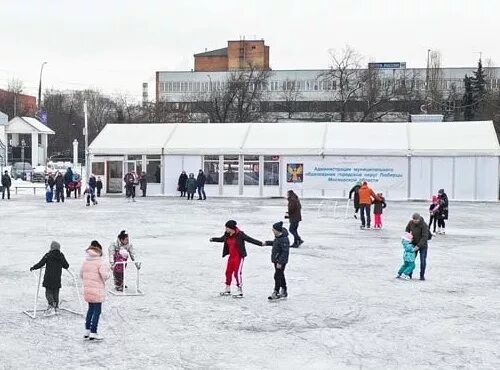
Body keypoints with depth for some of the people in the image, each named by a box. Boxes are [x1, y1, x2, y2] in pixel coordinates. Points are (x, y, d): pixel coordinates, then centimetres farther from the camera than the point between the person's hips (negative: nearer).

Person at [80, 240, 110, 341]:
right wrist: (108, 272, -1)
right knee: (97, 311, 1)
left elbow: (81, 275, 12)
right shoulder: (100, 262, -15)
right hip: (97, 291, -7)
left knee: (91, 309, 21)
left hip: (87, 290, 7)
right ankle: (93, 333, 0)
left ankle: (87, 331, 23)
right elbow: (105, 275, -22)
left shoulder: (85, 262, 4)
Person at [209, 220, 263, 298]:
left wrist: (260, 243, -27)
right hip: (231, 256, 8)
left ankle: (240, 291, -2)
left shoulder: (240, 234, -19)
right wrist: (213, 239, 34)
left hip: (239, 256, -8)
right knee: (228, 272, 14)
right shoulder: (227, 235, 2)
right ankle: (227, 289, 30)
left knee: (237, 273, -11)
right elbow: (221, 239, 23)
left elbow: (250, 239, -19)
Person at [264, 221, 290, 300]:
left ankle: (276, 293, 1)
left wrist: (280, 262, -25)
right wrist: (267, 243, 23)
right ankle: (284, 292, 30)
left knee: (277, 276, -6)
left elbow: (285, 252, -25)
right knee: (281, 275, 18)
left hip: (281, 261, -10)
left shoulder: (284, 239, -26)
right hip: (276, 260, 10)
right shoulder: (277, 237, 4)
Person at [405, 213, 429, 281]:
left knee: (423, 260, -2)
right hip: (414, 244, 4)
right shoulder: (411, 223, -8)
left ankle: (422, 275, 10)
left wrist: (418, 246, -28)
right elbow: (407, 230, 11)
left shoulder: (424, 225, -23)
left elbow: (425, 237, -25)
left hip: (422, 245, -4)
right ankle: (409, 274, 12)